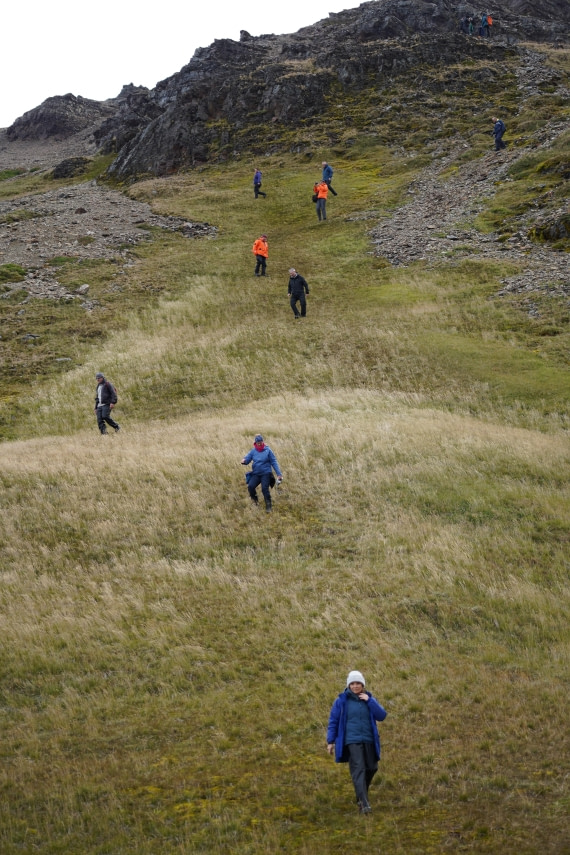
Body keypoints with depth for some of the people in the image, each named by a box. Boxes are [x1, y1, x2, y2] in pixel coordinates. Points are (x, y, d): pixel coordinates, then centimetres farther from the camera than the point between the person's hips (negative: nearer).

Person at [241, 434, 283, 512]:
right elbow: (247, 459, 2)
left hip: (266, 473, -3)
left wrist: (279, 474, -4)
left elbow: (274, 462, 0)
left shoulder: (267, 450, -2)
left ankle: (268, 506, -4)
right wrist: (244, 461, -24)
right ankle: (255, 500, 12)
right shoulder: (253, 451, 5)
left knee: (265, 489, -17)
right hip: (256, 474, 3)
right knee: (250, 486, -17)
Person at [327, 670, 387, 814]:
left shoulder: (369, 699, 8)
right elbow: (333, 721, 3)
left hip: (368, 741, 4)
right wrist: (330, 741, -1)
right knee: (358, 770, -15)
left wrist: (369, 701, -11)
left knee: (371, 768, 8)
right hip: (351, 742, -4)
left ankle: (361, 795, 35)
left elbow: (382, 716, -3)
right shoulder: (342, 701, -1)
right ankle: (364, 804, -20)